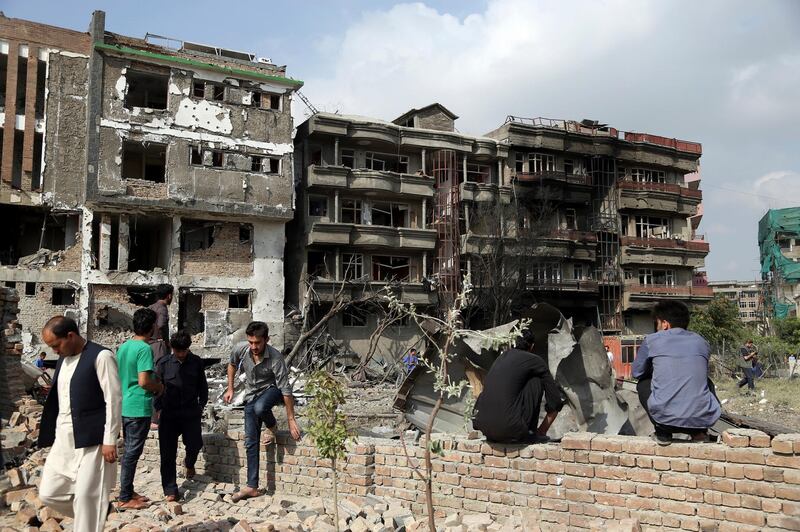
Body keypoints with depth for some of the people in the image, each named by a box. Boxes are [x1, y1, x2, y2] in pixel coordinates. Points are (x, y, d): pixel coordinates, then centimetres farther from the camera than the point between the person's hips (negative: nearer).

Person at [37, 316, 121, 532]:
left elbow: (114, 400, -15)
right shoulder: (63, 359, 11)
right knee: (48, 493, 10)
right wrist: (53, 434, 14)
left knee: (86, 497, -3)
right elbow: (59, 400, 17)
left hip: (91, 441, -8)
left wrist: (110, 440, -17)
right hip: (63, 440, 8)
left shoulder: (100, 356, -13)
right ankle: (92, 514, 30)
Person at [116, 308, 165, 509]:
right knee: (132, 453, 0)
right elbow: (144, 381, -24)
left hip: (124, 407, 9)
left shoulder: (123, 347, 9)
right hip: (139, 408, -9)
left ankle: (128, 492, 27)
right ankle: (125, 498, 8)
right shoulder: (144, 349, -17)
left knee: (129, 450, 17)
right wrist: (159, 386, -4)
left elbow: (118, 376, 16)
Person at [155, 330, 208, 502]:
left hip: (191, 412, 0)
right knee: (168, 453, -1)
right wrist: (158, 407, -1)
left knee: (195, 444, -5)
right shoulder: (164, 363, 0)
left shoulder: (196, 362, 3)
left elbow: (202, 386, 12)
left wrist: (201, 404, 6)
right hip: (169, 414, 0)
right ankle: (170, 491, 7)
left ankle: (189, 463, 32)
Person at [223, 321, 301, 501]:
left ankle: (272, 425, -3)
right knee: (250, 441, -1)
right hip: (251, 395, 4)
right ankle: (252, 487, 7)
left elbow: (286, 390, -26)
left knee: (259, 407, -39)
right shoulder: (240, 349, -19)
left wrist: (291, 420, -24)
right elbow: (232, 365, 7)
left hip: (271, 390, -4)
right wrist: (230, 389, 5)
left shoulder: (275, 358, -30)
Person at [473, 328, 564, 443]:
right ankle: (528, 434, 13)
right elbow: (555, 400, 10)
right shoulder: (535, 360, 8)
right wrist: (542, 431, 23)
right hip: (508, 428, -6)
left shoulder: (502, 357, 24)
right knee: (536, 380, 10)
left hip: (482, 424, 6)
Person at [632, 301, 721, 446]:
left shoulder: (652, 340, 5)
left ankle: (663, 432, 14)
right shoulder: (701, 341, 15)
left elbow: (636, 372, 19)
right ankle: (700, 431, 20)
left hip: (665, 417, -3)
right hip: (704, 419, 3)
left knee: (643, 384, 27)